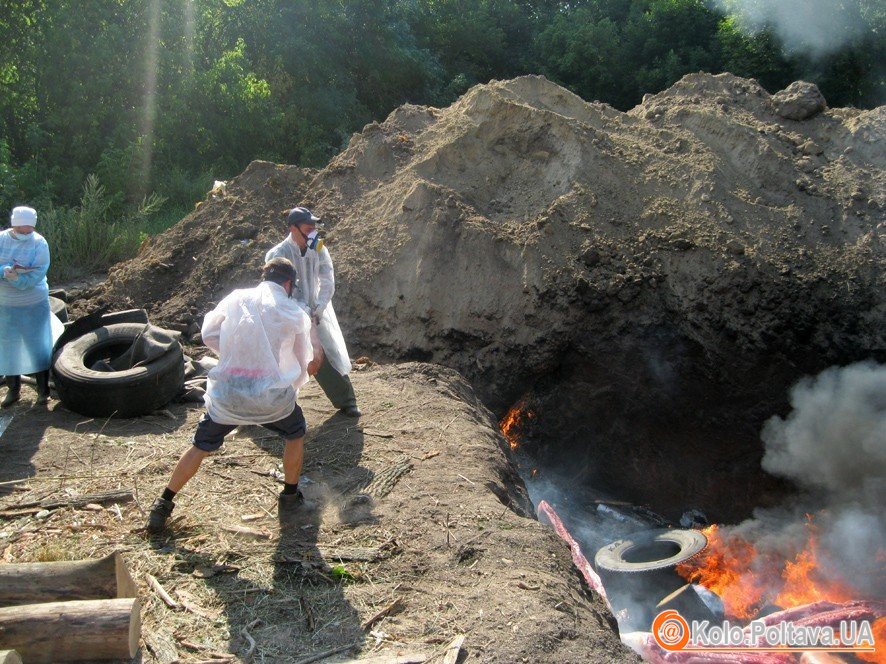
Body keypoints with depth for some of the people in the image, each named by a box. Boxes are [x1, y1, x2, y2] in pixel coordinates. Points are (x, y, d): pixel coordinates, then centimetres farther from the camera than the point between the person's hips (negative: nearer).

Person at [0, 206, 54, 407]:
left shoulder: (39, 243, -10)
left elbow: (38, 274, -17)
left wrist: (17, 278, -30)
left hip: (34, 305, -3)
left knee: (38, 346, 4)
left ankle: (43, 390, 17)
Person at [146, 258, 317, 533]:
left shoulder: (236, 299, 7)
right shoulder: (295, 314, 4)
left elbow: (208, 334, 13)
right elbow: (302, 366, 12)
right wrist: (289, 388, 29)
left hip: (226, 392, 2)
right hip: (271, 395, -2)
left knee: (201, 447, 21)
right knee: (295, 433, 28)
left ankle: (162, 506, 27)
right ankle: (290, 497, 35)